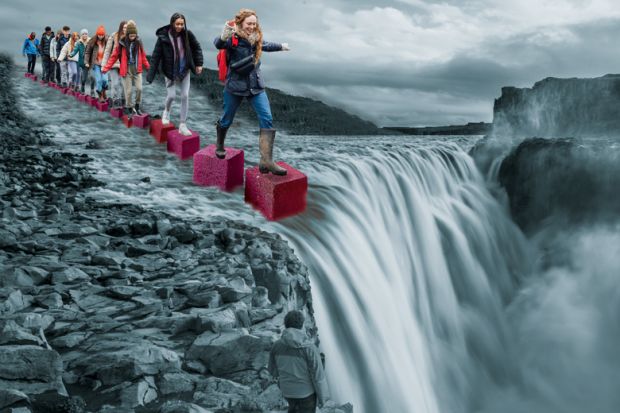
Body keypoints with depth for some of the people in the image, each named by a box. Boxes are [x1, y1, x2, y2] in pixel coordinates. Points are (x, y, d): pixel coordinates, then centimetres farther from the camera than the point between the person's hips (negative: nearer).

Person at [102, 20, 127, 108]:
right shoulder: (114, 36, -5)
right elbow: (107, 51, -1)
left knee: (122, 83, 4)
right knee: (115, 83, -4)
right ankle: (115, 101, 3)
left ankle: (122, 101, 12)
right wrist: (104, 65, -2)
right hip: (113, 64, -2)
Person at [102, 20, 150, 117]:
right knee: (128, 91, 1)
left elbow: (143, 56, 14)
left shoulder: (138, 42, 3)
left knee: (139, 88, -8)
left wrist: (148, 67, 17)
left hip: (137, 70, 2)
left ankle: (137, 107, 10)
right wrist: (106, 68, -7)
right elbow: (114, 56, -2)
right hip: (126, 70, -2)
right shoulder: (122, 43, -6)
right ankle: (129, 109, 15)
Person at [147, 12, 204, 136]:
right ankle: (166, 112, 30)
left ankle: (182, 125, 7)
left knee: (185, 96, -1)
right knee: (171, 95, -6)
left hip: (184, 70, 2)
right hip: (170, 72, -2)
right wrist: (151, 75, -15)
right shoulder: (163, 36, -16)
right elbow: (156, 56, -13)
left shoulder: (187, 34, -10)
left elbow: (197, 48, 6)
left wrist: (199, 64, 2)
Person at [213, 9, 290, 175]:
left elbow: (265, 46, 27)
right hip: (235, 86, -4)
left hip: (256, 86, 5)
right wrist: (223, 37, -61)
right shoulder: (233, 39, -16)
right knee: (227, 119, 13)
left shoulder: (256, 39, 3)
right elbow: (218, 44, -38)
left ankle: (266, 161, -15)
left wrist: (281, 46, 43)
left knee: (267, 119, -11)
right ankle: (219, 145, 44)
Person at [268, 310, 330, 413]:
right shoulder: (309, 348, -29)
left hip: (288, 390, 4)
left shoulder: (277, 345, -17)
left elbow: (272, 369, 1)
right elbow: (318, 376, -22)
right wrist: (322, 397, -6)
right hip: (306, 391, -4)